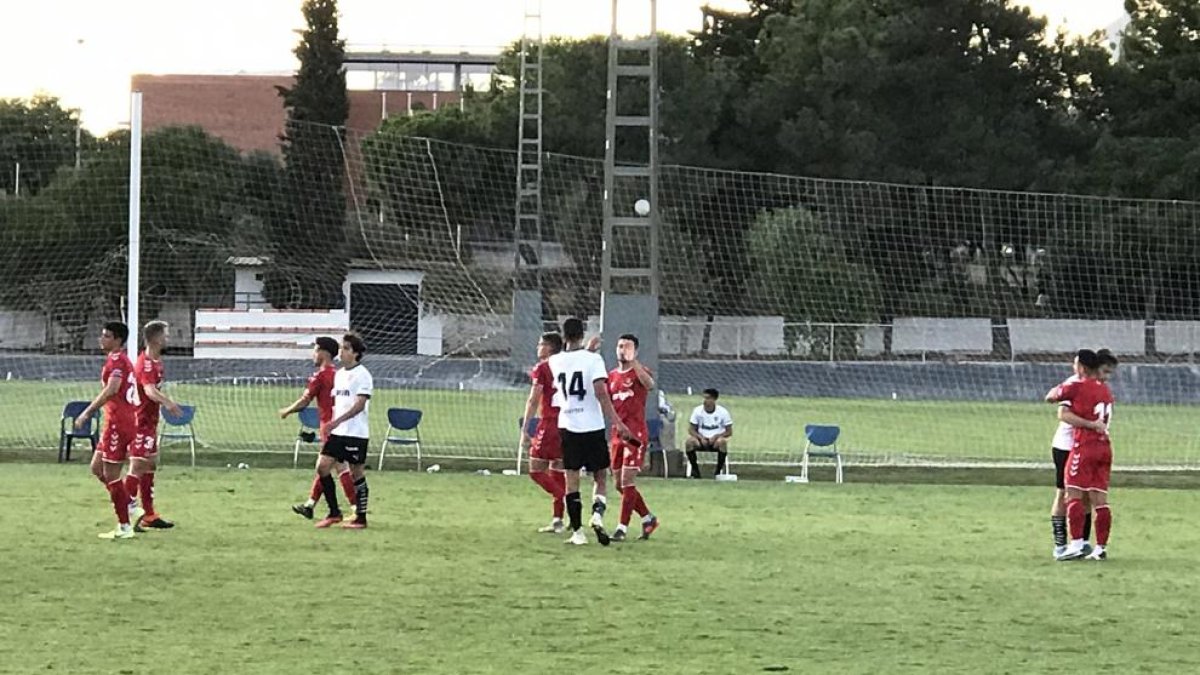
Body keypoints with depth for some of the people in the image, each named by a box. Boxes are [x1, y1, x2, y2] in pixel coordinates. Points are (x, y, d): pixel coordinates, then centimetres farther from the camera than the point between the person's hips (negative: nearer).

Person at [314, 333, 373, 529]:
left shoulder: (362, 375, -10)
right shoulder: (339, 374, 15)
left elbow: (359, 405, -19)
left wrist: (338, 421, -27)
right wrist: (330, 424, 18)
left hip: (356, 433, -8)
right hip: (337, 432, 8)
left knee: (356, 473, -1)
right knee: (322, 466, -2)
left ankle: (361, 518, 8)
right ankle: (334, 513, 6)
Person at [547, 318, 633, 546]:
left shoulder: (555, 362, 3)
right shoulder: (593, 359, -9)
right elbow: (600, 392, -18)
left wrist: (588, 349, 35)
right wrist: (616, 422, -18)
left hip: (567, 425, 2)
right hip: (592, 426, -2)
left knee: (571, 479, 5)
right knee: (599, 477, 9)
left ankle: (577, 531, 1)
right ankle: (598, 514, -17)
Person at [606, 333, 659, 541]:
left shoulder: (639, 372, -5)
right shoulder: (612, 376, 14)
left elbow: (649, 384, -29)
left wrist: (633, 361, -34)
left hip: (636, 434, -7)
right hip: (617, 433, 7)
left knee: (627, 481, -11)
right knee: (620, 484, 9)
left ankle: (622, 528, -7)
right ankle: (648, 518, 24)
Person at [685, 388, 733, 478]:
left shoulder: (722, 412, -5)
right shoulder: (698, 410, -1)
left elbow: (729, 432, -2)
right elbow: (691, 430, 2)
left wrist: (716, 436, -19)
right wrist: (700, 437, -18)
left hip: (715, 441, -2)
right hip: (701, 440, 2)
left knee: (722, 441, -37)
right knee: (689, 441, -30)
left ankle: (719, 470, -20)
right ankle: (695, 469, -14)